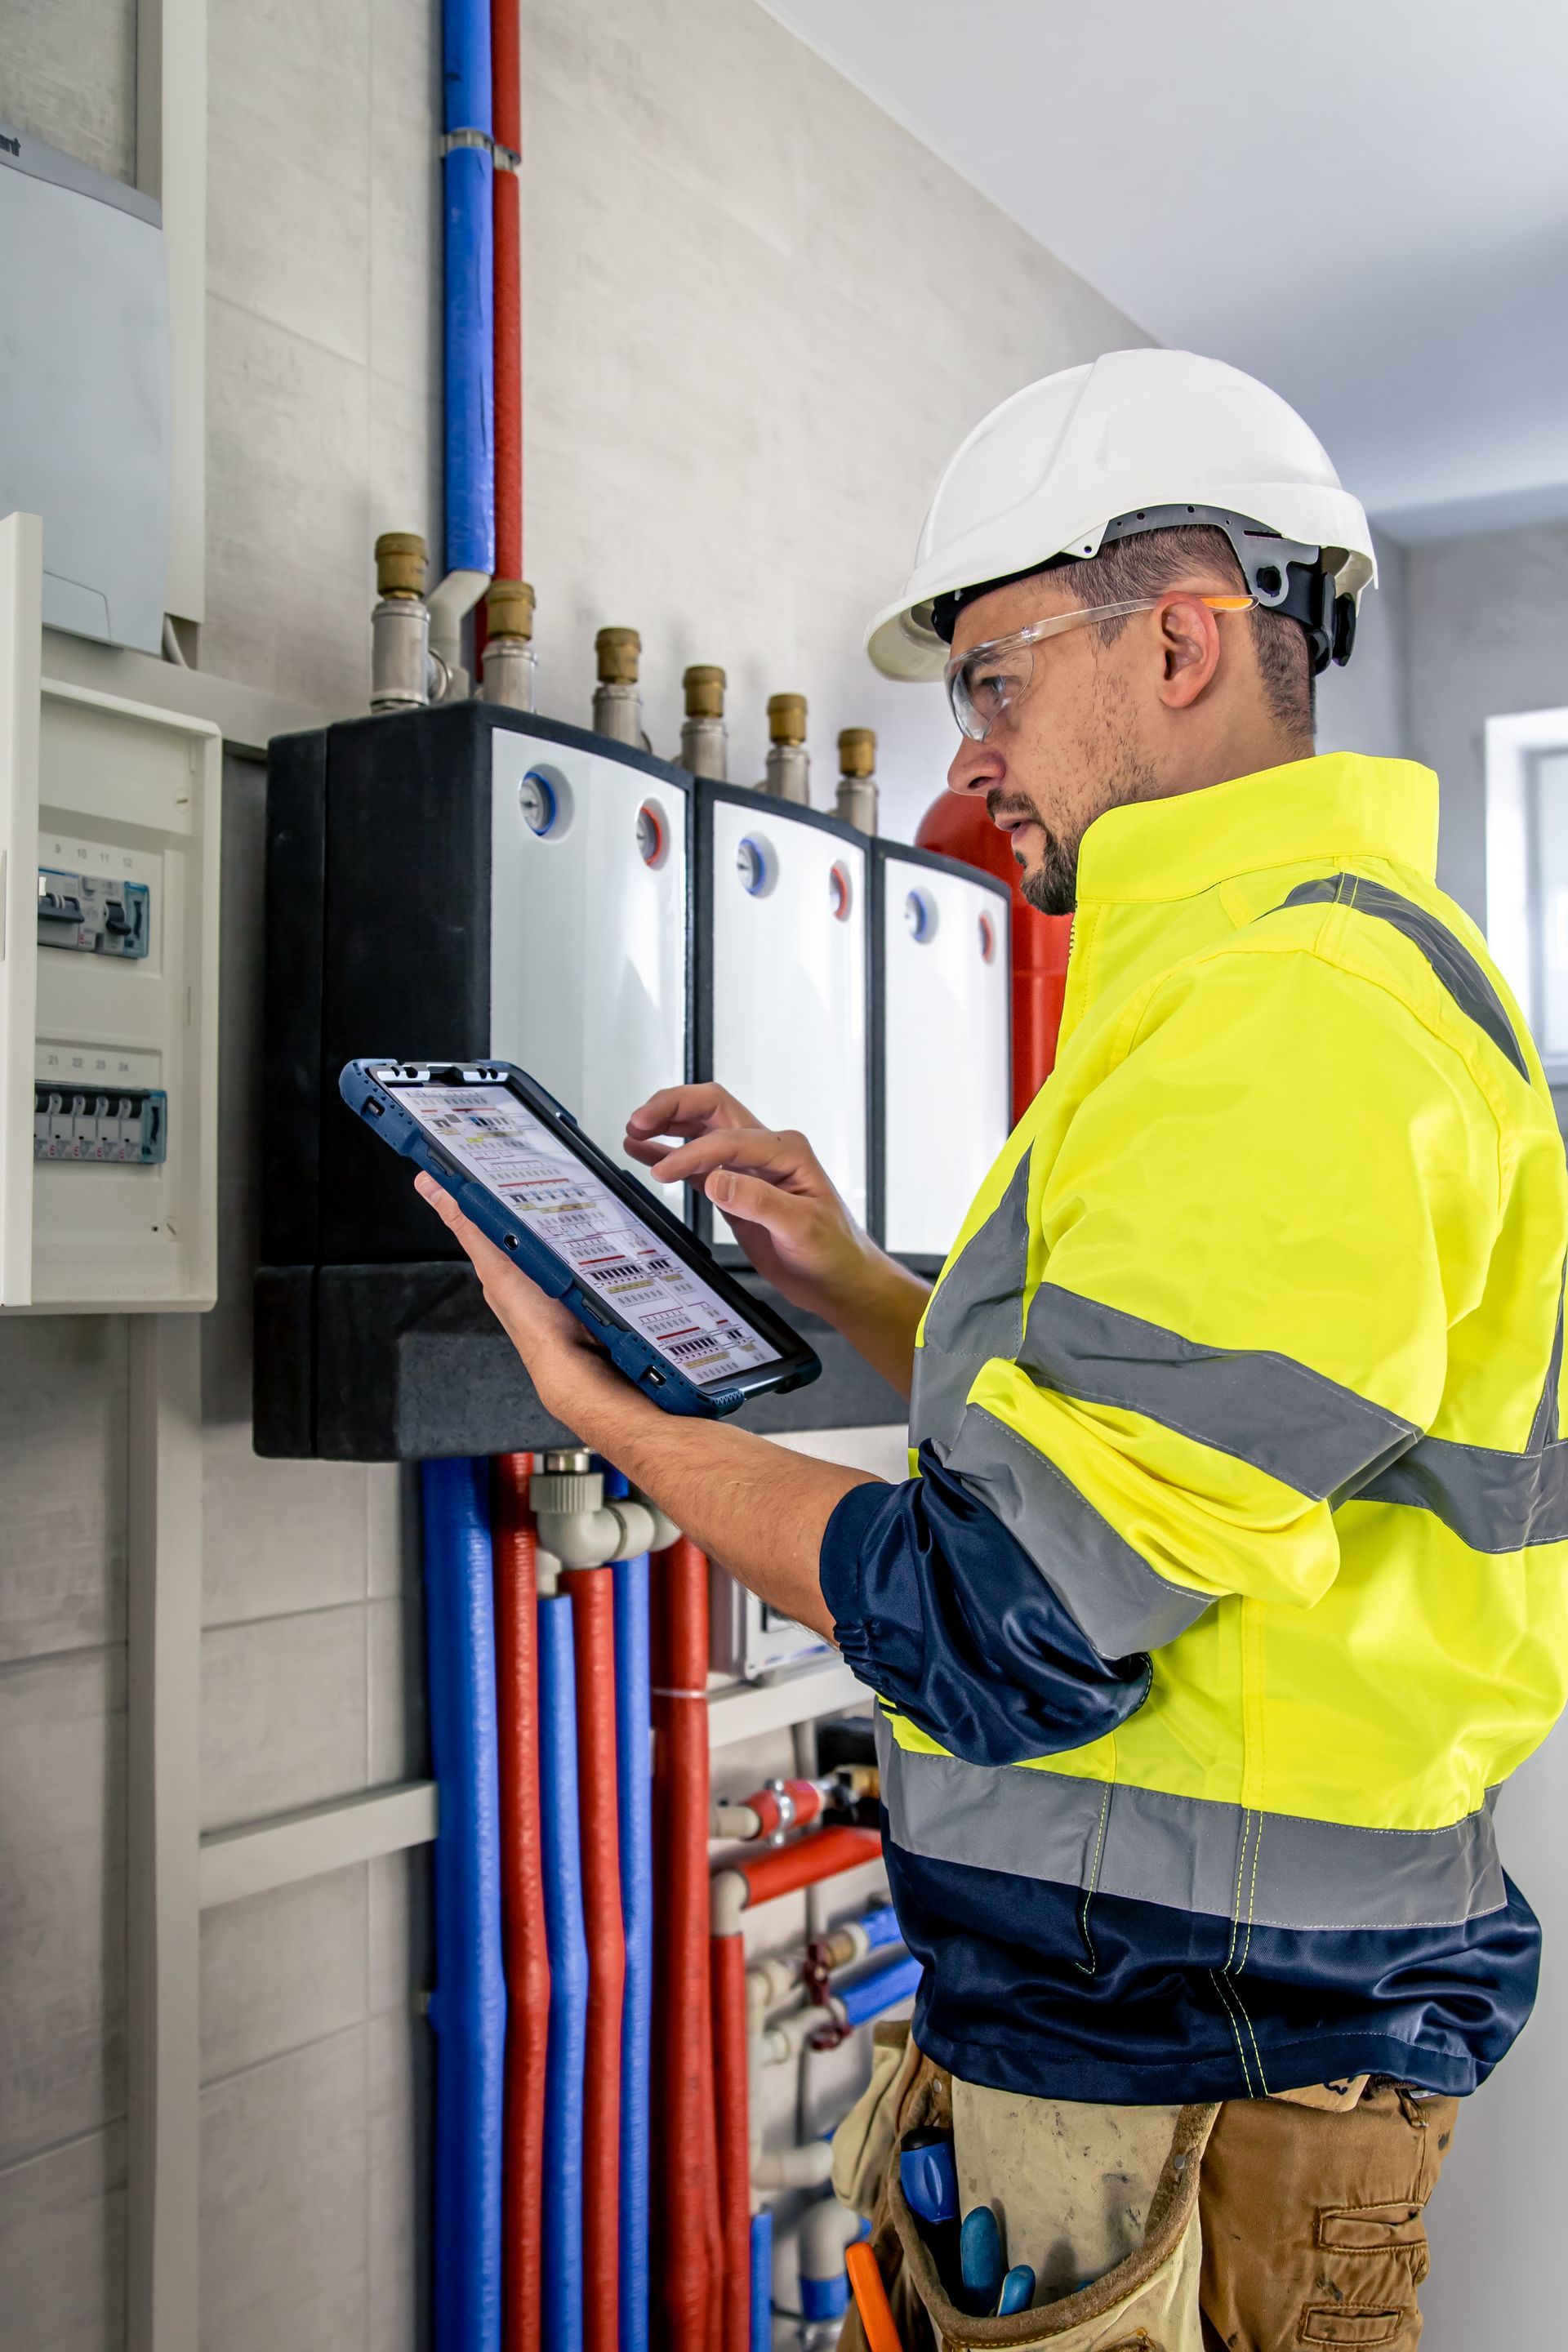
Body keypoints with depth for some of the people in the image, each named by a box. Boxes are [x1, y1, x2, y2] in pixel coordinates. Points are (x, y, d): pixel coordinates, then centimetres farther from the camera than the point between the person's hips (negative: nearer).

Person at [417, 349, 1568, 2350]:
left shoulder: (1286, 1014, -23)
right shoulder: (1308, 964, 12)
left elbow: (1009, 1630, -24)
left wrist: (611, 1409, -12)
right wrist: (847, 1284, 5)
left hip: (1183, 2070, -9)